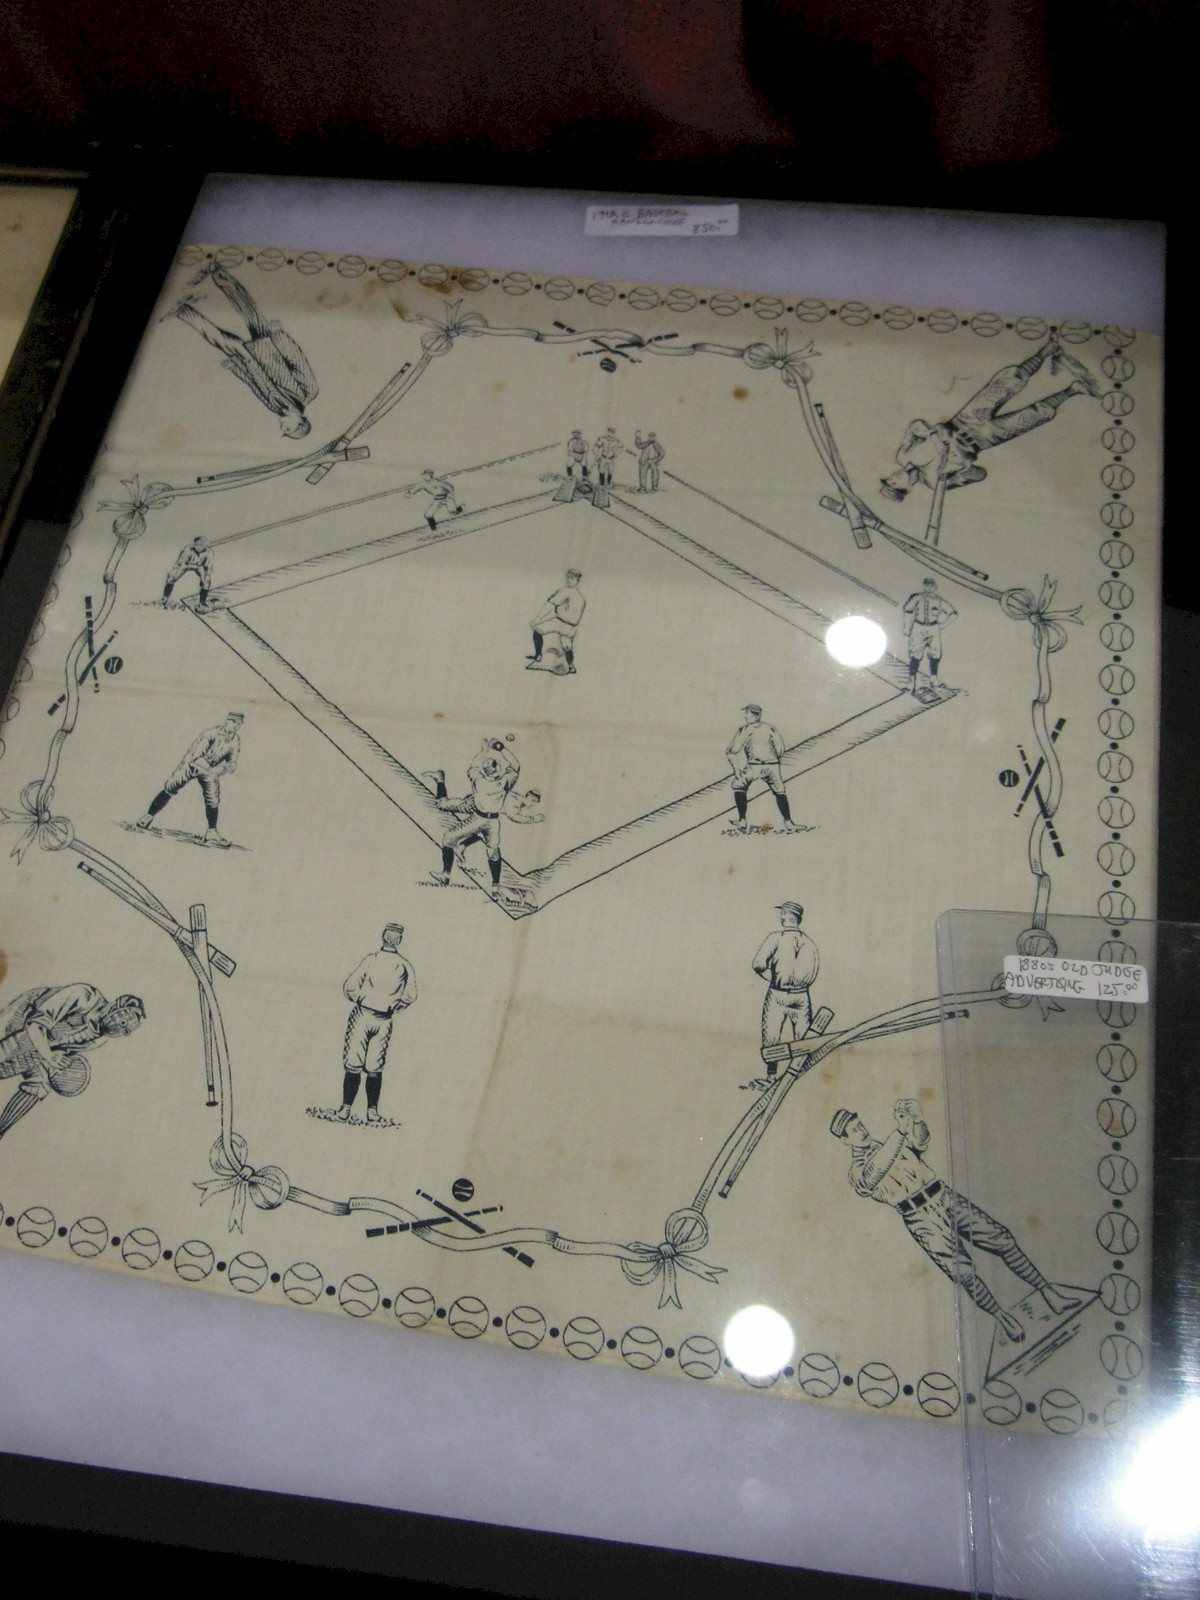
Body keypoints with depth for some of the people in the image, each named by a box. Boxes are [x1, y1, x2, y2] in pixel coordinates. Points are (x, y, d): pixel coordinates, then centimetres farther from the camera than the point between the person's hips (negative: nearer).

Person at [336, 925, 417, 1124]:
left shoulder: (370, 960, -11)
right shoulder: (404, 967, -4)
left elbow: (349, 986, -12)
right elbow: (410, 996, 4)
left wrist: (358, 999, 8)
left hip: (362, 1016, -2)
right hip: (384, 1022, 2)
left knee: (352, 1065, 4)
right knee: (374, 1068, 12)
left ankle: (346, 1109, 2)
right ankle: (372, 1110, 13)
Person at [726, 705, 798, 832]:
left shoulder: (745, 729, 16)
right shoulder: (770, 728, 24)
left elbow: (731, 750, 7)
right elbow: (780, 751, 17)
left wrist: (736, 768, 14)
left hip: (754, 765, -3)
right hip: (772, 765, 3)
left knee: (739, 786, 19)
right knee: (779, 792, 23)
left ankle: (742, 822, 7)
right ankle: (788, 823, 10)